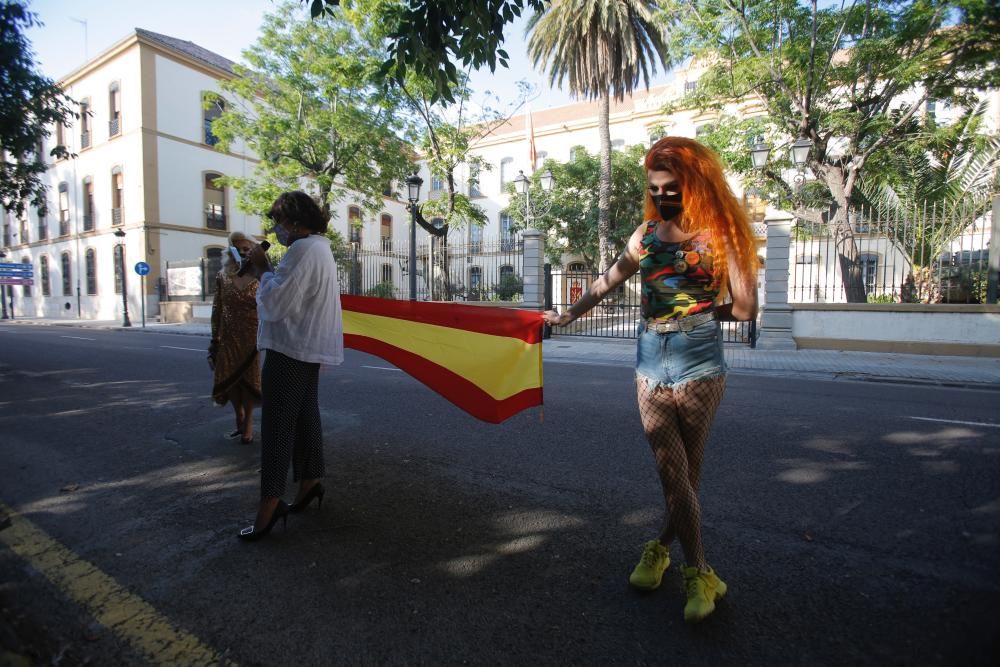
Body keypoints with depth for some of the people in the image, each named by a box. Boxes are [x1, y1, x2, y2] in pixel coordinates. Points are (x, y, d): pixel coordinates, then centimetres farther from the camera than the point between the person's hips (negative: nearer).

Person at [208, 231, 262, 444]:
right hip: (228, 337, 3)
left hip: (252, 336, -3)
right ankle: (239, 416, 34)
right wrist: (214, 340, 3)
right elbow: (217, 309, 5)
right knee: (228, 379, 9)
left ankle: (248, 423, 22)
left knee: (249, 378, 5)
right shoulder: (222, 277, 3)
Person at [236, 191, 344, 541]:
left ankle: (270, 504, -1)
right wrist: (265, 271, 7)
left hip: (291, 350, -11)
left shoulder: (303, 250, -17)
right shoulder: (318, 248, 17)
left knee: (277, 425, -7)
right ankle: (310, 481, 28)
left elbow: (275, 303, -21)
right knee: (304, 417, 16)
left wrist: (263, 269, -7)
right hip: (308, 349, 11)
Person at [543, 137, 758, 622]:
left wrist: (699, 312, 5)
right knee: (675, 476, 2)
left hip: (699, 369, -2)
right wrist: (569, 315, 28)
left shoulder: (718, 234, 0)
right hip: (650, 369, 3)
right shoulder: (646, 234, 10)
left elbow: (745, 308, -4)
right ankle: (698, 574, 22)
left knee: (685, 473, 6)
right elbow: (608, 281, 21)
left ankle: (661, 549, 27)